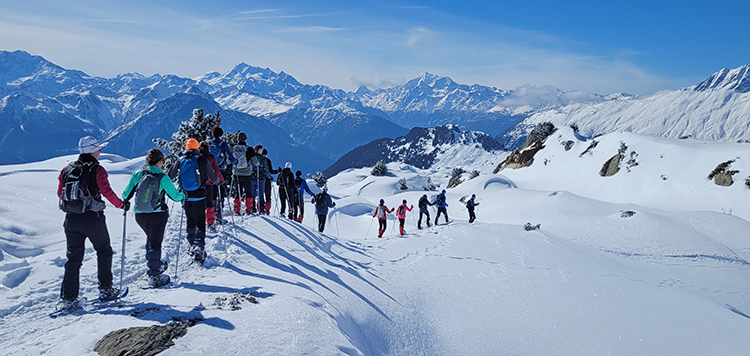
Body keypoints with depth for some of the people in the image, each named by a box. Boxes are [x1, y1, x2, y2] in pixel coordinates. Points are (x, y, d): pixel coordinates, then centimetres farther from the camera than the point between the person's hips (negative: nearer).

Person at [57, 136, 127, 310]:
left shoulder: (67, 170, 7)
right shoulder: (97, 170, -9)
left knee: (73, 258, 9)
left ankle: (68, 298, 5)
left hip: (71, 219, 5)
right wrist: (122, 204, -3)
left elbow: (60, 193, 14)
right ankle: (105, 289, 19)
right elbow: (107, 192, -16)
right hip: (93, 219, -5)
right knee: (104, 251, 15)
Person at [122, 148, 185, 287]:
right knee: (155, 243, 4)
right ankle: (154, 276, 5)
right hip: (158, 215, -4)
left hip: (140, 215, 4)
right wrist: (183, 196, 16)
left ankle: (155, 264, 38)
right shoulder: (163, 178, -12)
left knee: (150, 238, 26)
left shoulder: (138, 174, -3)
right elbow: (175, 196, -5)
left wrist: (125, 203, 25)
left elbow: (126, 194, 3)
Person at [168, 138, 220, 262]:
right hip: (199, 196, -3)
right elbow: (213, 177, 0)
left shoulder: (180, 161, 3)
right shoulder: (202, 160, -6)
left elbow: (169, 177, 12)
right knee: (200, 221, 1)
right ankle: (200, 245, -13)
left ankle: (192, 245, 21)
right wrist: (218, 181, 22)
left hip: (186, 196, 3)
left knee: (190, 220, 16)